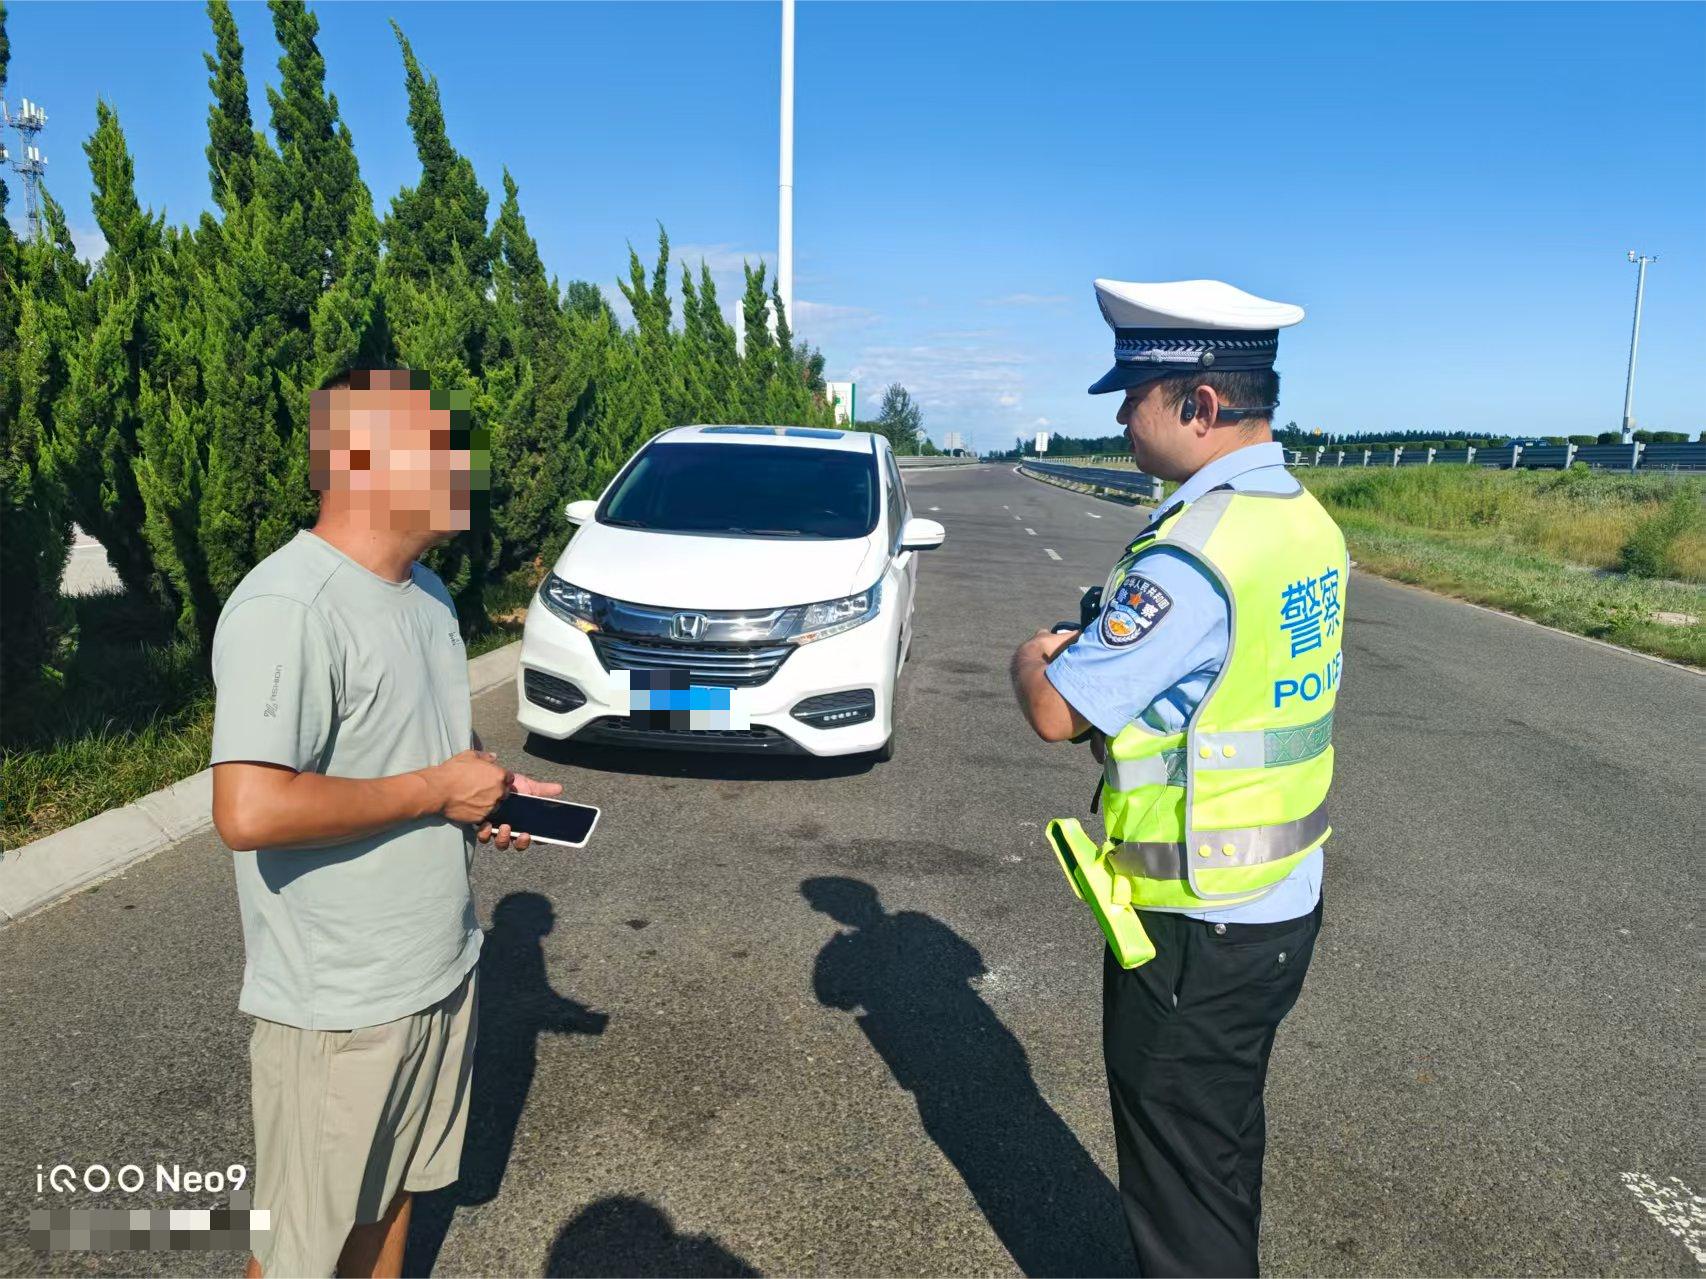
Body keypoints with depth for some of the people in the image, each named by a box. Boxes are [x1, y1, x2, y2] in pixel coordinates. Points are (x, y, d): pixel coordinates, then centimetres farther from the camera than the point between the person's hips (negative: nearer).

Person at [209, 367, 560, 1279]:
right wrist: (437, 791, -23)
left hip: (438, 969, 8)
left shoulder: (424, 590, 6)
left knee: (391, 1190, 25)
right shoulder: (288, 609, -24)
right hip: (337, 1006, -8)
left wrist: (492, 783, -1)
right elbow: (250, 812, -32)